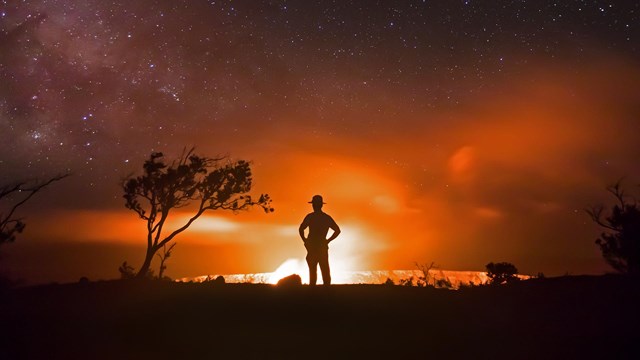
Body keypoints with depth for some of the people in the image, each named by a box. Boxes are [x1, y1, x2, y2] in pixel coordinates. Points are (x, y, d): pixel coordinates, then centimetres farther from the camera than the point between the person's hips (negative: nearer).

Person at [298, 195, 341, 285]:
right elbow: (337, 230, 8)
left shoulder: (310, 216, -5)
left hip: (312, 247, -3)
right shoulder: (327, 217, 8)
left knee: (312, 271, 2)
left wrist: (305, 240, -3)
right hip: (323, 247, 3)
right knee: (325, 270, 8)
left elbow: (301, 229, -16)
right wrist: (327, 241, 10)